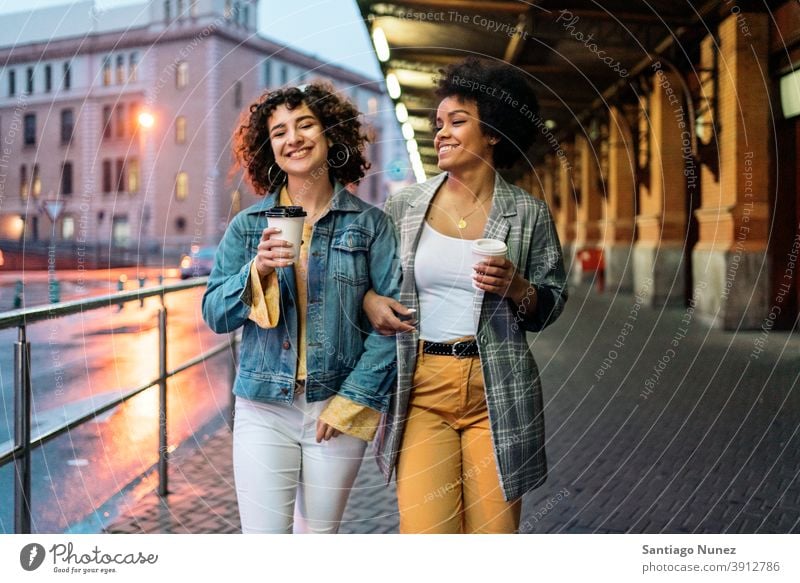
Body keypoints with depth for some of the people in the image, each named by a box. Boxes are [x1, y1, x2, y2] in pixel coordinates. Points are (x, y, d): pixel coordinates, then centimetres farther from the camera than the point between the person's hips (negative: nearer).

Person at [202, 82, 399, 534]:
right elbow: (214, 314, 2)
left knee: (319, 537, 11)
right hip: (263, 408, 1)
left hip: (339, 406, -1)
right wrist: (257, 271, -16)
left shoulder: (370, 223, 0)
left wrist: (353, 399, -10)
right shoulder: (248, 225, 4)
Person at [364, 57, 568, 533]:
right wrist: (369, 299, -3)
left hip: (497, 394, -1)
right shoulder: (405, 205, 6)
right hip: (421, 389, 1)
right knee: (424, 531, -6)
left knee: (493, 530, 4)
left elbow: (552, 305, 8)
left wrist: (515, 287, -13)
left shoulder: (528, 213, 1)